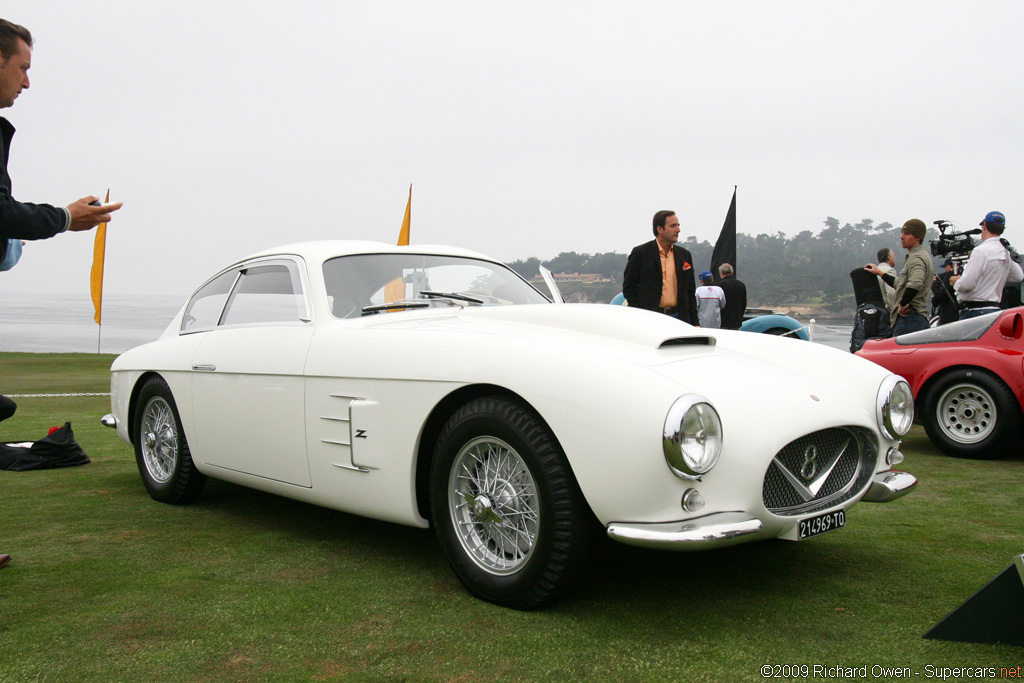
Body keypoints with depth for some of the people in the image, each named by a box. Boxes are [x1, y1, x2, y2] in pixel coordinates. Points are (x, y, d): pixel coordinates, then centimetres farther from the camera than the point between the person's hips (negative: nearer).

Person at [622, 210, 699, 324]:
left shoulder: (684, 255, 14)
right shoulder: (640, 253, 0)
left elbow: (690, 291, 17)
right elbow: (628, 288, 1)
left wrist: (694, 323, 9)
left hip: (678, 318, 4)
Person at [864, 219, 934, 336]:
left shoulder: (917, 258, -11)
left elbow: (915, 284, -30)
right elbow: (901, 284, 35)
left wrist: (902, 304, -18)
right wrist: (879, 272, 37)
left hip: (909, 317, -10)